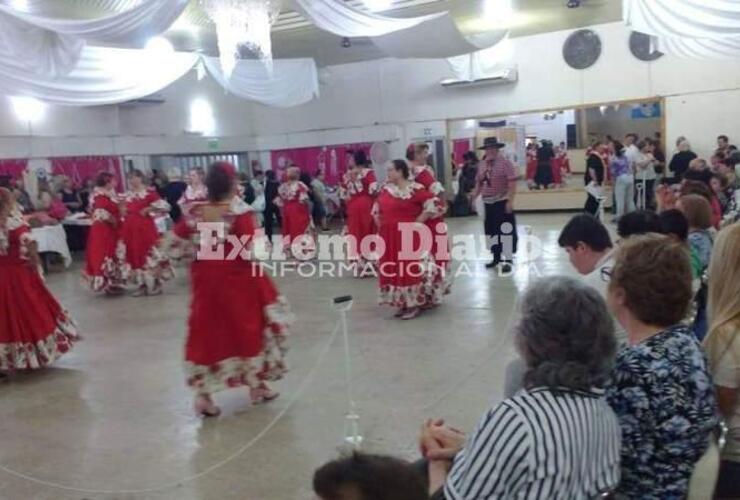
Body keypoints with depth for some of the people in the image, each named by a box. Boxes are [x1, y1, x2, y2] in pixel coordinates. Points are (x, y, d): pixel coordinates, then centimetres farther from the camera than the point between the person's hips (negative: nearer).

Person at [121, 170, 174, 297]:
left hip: (145, 228, -7)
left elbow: (164, 206, -13)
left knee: (149, 254, -2)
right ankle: (141, 285, 17)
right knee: (134, 255, 9)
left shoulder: (149, 192, -8)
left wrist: (148, 209, -15)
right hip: (130, 229, 7)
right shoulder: (127, 195, 11)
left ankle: (155, 284, 8)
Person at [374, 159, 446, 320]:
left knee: (412, 270, -2)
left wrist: (417, 221, -15)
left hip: (409, 237, -7)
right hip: (389, 238, 7)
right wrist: (380, 224, 11)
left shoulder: (415, 189, -12)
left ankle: (415, 304, 9)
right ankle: (402, 304, 22)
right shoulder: (386, 189, 8)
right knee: (393, 271, 11)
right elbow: (377, 209, 22)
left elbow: (433, 204, -17)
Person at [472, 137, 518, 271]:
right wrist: (474, 198, 10)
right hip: (487, 203, 7)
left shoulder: (505, 163, -10)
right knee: (491, 231, 13)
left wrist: (510, 201, -19)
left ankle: (508, 260, 0)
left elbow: (512, 183, -14)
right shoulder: (482, 165, 9)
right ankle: (496, 257, 27)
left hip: (502, 202, -7)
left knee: (505, 230, -6)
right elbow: (479, 183, 16)